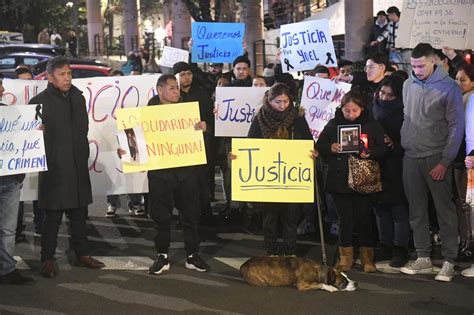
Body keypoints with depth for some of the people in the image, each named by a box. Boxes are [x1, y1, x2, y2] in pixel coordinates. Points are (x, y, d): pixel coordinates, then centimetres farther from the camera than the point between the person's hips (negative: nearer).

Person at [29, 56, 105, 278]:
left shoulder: (78, 98, 13)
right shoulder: (39, 102, -6)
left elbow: (83, 128, 15)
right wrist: (42, 158, -16)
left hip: (78, 166, 5)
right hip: (53, 168, -5)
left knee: (79, 213, 13)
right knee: (53, 216, 0)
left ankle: (83, 254, 24)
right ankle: (47, 260, 9)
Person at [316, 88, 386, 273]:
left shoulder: (372, 125, 2)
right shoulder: (333, 124, 6)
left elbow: (383, 149, 1)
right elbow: (319, 146, 9)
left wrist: (370, 153, -18)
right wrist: (331, 148, -12)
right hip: (339, 179, 1)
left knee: (364, 217, 3)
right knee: (344, 218, 7)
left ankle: (367, 256, 15)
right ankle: (345, 256, 17)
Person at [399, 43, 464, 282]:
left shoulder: (449, 87, -7)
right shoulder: (408, 84, 7)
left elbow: (456, 127, -7)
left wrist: (445, 162, -12)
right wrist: (403, 144, 7)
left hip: (436, 159, -5)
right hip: (411, 157, 5)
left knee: (445, 210, 0)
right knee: (416, 210, 9)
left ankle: (449, 261, 6)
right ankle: (423, 258, 18)